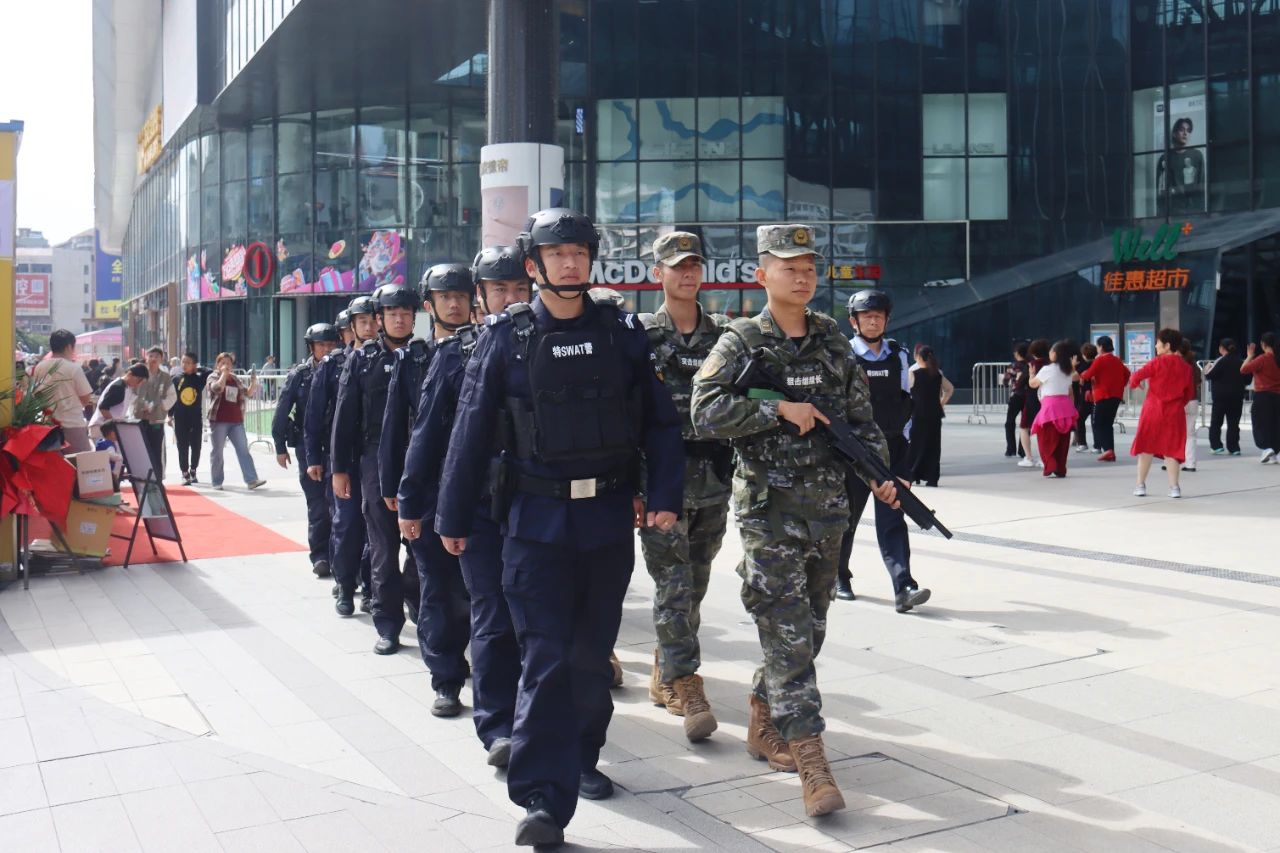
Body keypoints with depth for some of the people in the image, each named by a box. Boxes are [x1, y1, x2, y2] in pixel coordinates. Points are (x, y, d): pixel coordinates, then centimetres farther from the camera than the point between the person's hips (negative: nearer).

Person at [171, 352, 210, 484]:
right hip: (180, 418, -1)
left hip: (196, 417, 1)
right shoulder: (176, 379, 0)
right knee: (182, 447, 1)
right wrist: (170, 415, 2)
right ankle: (185, 473, 8)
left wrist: (198, 369, -2)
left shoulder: (199, 378, 0)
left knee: (196, 446, 7)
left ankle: (193, 470, 24)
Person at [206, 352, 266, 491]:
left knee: (243, 450, -2)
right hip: (219, 421, -4)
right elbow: (217, 388, -20)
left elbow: (246, 393, 17)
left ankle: (251, 480, -5)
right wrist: (223, 374, -13)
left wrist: (253, 383, 1)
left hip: (236, 421, 4)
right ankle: (217, 482, 11)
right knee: (216, 452, 2)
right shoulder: (213, 377, 1)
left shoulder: (236, 379, 15)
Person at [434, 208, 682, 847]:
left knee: (592, 652, 14)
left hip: (610, 518, 3)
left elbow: (660, 421, 6)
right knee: (546, 657, -5)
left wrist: (664, 495, -3)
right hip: (537, 521, -2)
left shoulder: (622, 333, 4)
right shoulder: (506, 337, -1)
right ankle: (545, 799, 0)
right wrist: (453, 517, 2)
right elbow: (472, 429, 1)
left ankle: (581, 759, 34)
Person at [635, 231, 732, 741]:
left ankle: (664, 676, 28)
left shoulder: (724, 334, 10)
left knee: (695, 585, 12)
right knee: (674, 587, -7)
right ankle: (687, 690, -3)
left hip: (714, 479, 4)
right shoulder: (641, 334, 0)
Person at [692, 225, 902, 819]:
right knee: (787, 633, -9)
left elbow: (861, 417, 12)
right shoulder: (740, 342, -4)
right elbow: (706, 413, -16)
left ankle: (764, 724, 32)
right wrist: (778, 406, -19)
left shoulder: (833, 340, 10)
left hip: (828, 505, 6)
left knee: (810, 629, 14)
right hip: (769, 507, -5)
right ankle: (810, 760, -6)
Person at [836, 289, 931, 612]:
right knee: (846, 516, 10)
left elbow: (906, 400, 15)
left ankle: (904, 588, -14)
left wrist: (904, 439, 12)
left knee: (892, 518, -6)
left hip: (893, 449, 3)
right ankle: (839, 577, 29)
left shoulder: (898, 356, 8)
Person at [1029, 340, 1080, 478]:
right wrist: (1071, 406, 22)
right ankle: (1061, 469, 10)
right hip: (1065, 406, 6)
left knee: (1047, 439, 1)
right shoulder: (1068, 371, 13)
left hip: (1050, 406, -6)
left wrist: (1032, 374, 23)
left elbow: (1032, 384, 4)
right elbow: (1070, 391, 16)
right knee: (1062, 440, 9)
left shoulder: (1047, 369, -7)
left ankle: (1051, 467, -7)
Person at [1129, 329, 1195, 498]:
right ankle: (1174, 486, 2)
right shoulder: (1185, 367, 4)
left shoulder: (1157, 362, -8)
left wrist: (1133, 382, 9)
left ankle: (1140, 485, 11)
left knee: (1146, 447, 8)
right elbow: (1189, 393, 9)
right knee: (1171, 449, 7)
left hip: (1153, 409, -3)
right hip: (1175, 413, 3)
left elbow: (1137, 375, -13)